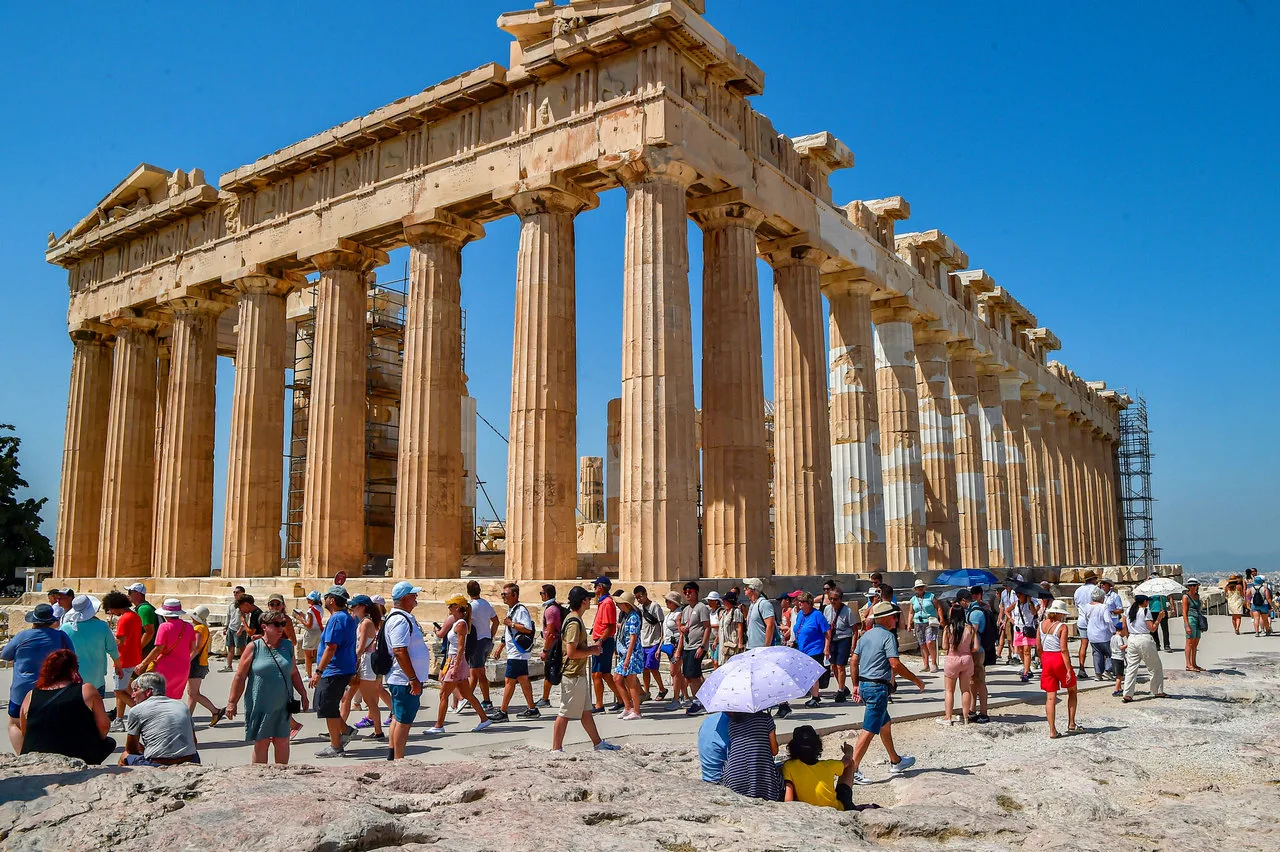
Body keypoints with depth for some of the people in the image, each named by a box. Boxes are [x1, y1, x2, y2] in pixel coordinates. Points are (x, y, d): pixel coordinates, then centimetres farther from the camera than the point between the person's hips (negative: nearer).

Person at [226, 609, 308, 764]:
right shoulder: (254, 647, -5)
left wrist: (303, 695, 15)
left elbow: (294, 673, 15)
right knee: (261, 743, 4)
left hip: (282, 706, 3)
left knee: (282, 742, 7)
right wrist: (232, 702, -5)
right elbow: (240, 676, -4)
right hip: (260, 706, -3)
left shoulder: (287, 646, 7)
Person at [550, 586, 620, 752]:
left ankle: (598, 743, 27)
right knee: (565, 713, -2)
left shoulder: (575, 619, 12)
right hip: (573, 675, -11)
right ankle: (556, 750, 5)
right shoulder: (574, 623, -20)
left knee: (586, 711, 18)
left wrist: (590, 648, 10)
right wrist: (592, 651, -12)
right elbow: (571, 652, -25)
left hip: (579, 673, 11)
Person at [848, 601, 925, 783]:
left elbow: (853, 662, 13)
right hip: (878, 687, -9)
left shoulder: (866, 635, 12)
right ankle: (852, 770, -11)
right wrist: (916, 680, -9)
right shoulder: (888, 636, -12)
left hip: (864, 685, 9)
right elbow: (895, 665, -20)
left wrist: (856, 685, 19)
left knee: (885, 724, 24)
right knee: (869, 730, -8)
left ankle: (895, 761, 39)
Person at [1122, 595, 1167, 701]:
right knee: (1155, 666, 13)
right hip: (1144, 639, -5)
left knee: (1131, 667, 3)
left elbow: (1124, 627, 12)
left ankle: (1127, 694, -4)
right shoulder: (1146, 611, -8)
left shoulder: (1129, 610, 9)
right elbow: (1152, 629, -9)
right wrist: (1159, 617, -4)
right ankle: (1158, 691, 21)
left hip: (1132, 639, 5)